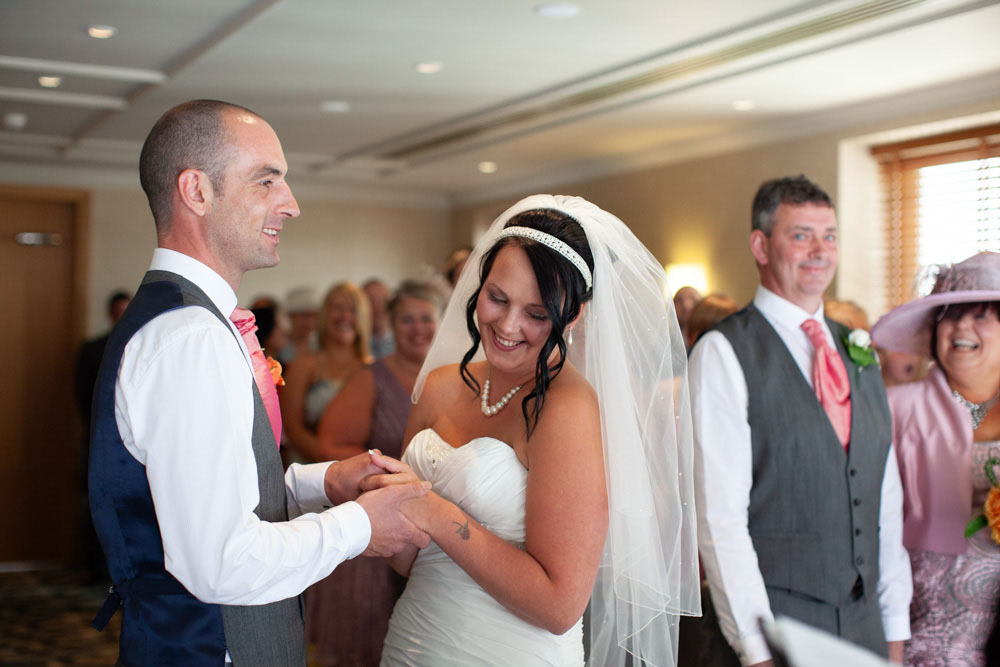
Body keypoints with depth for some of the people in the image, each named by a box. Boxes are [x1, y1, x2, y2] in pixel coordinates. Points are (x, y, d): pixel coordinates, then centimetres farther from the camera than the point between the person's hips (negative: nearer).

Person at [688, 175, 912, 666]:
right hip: (774, 621, -6)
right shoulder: (722, 353, -10)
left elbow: (886, 496, 13)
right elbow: (719, 514, -15)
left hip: (865, 622, 6)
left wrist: (896, 626, 10)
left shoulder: (857, 353, 12)